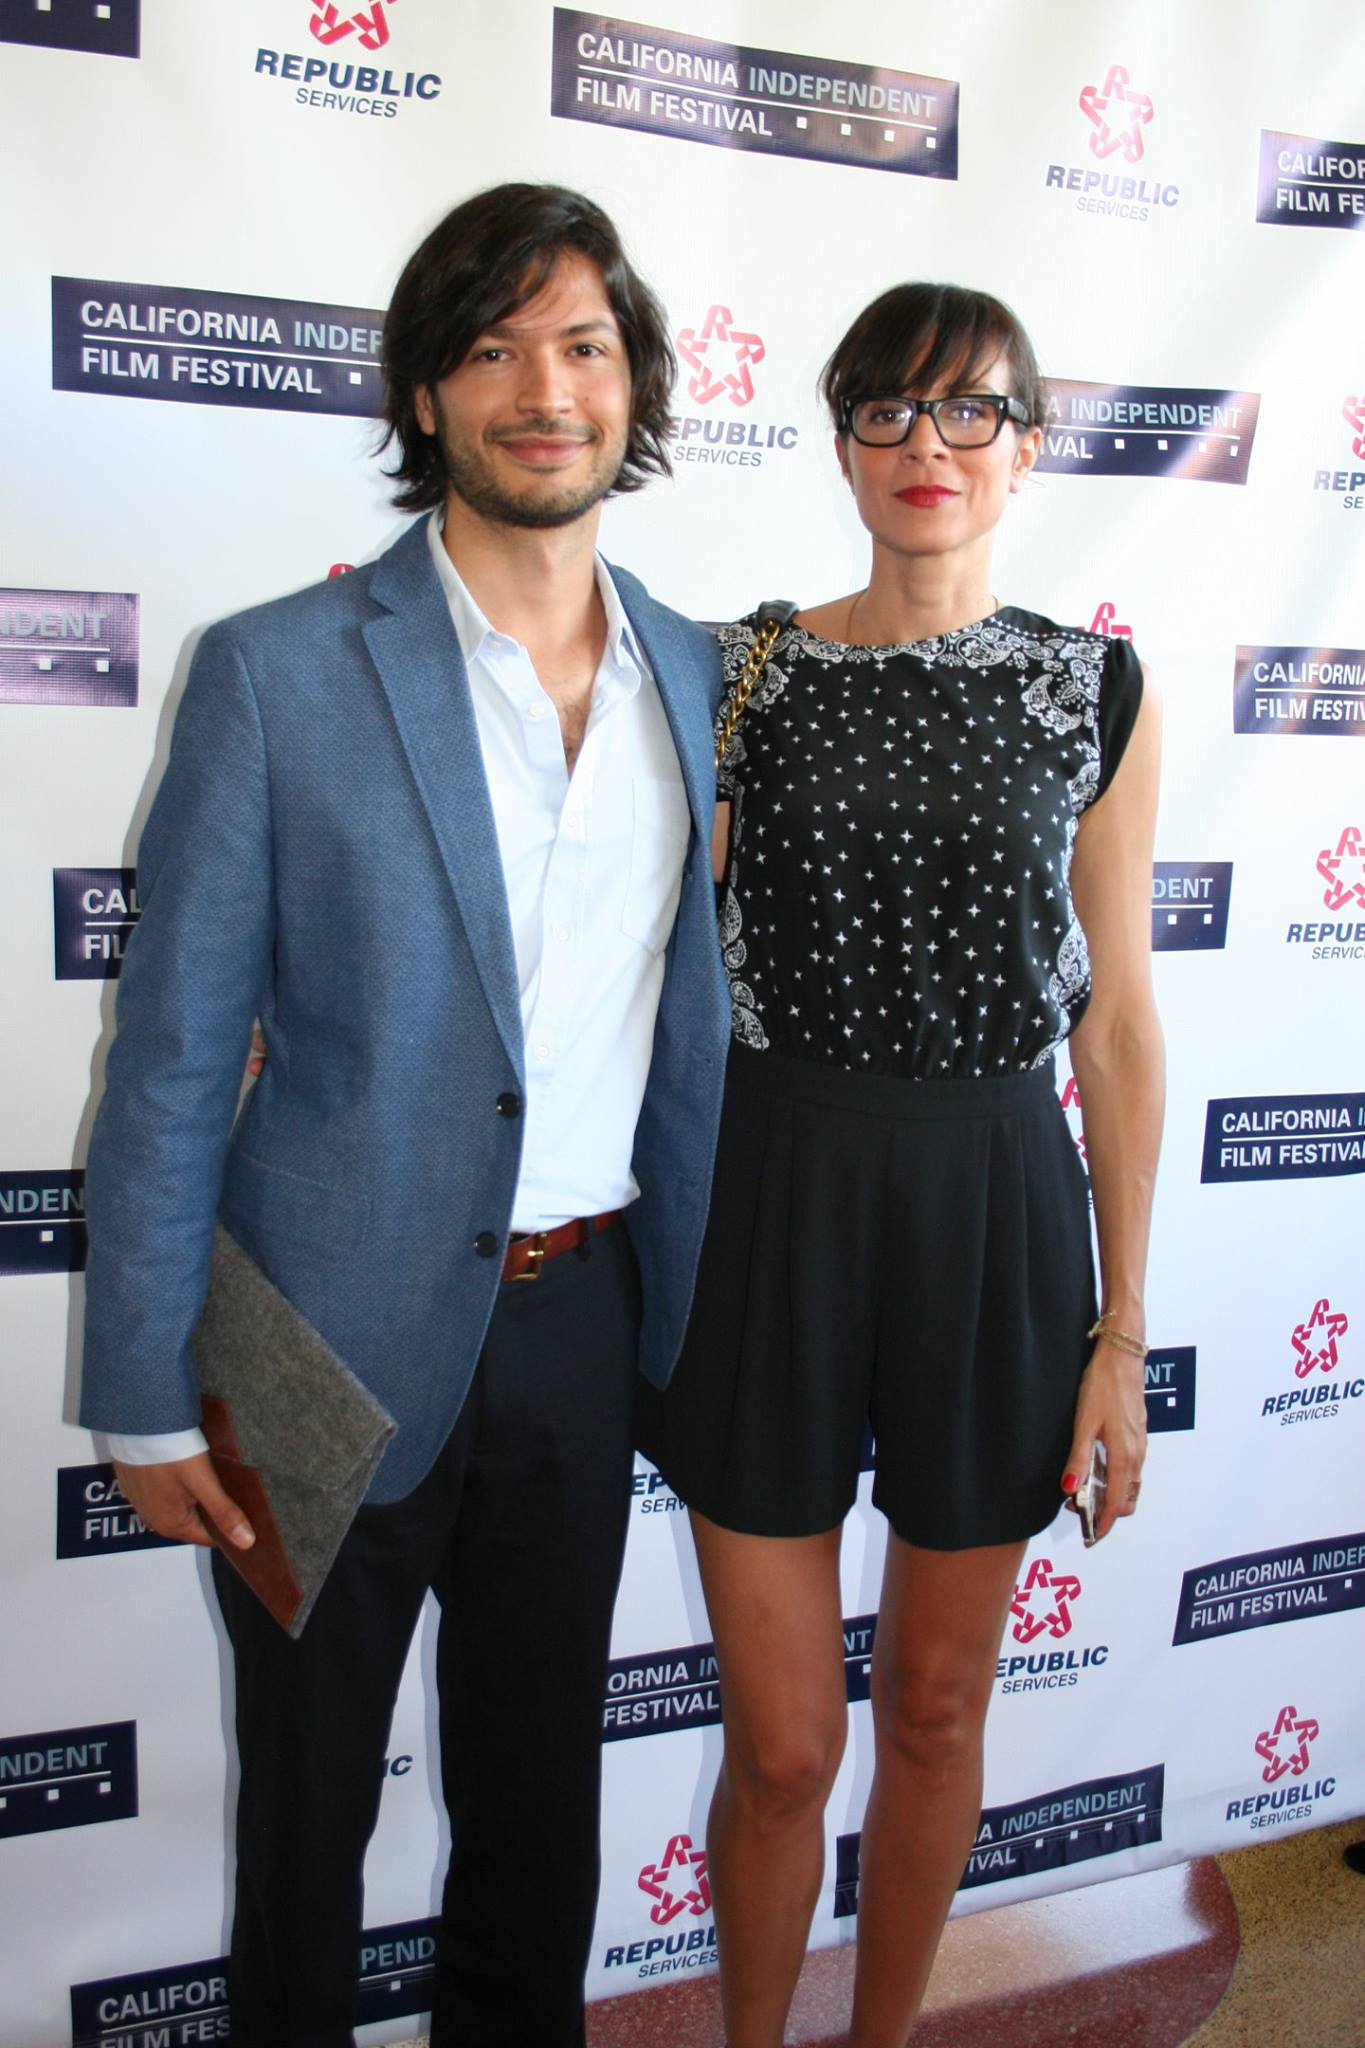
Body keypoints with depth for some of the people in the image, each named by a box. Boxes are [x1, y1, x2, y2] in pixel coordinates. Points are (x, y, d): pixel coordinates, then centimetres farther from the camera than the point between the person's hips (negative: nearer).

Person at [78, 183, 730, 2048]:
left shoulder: (699, 675, 3)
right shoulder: (278, 673, -11)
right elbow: (171, 1058, -9)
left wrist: (695, 1307, 9)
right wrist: (150, 1397, -8)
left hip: (587, 1317, 4)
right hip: (344, 1335, -3)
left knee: (542, 1775, 22)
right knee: (309, 1788, 18)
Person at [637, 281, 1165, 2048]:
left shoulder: (1096, 694, 2)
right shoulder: (741, 674, 0)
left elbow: (1118, 1025, 3)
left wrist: (1124, 1326, 2)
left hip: (995, 1217, 1)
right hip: (774, 1202, -1)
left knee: (936, 1709, 18)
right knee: (782, 1742, 8)